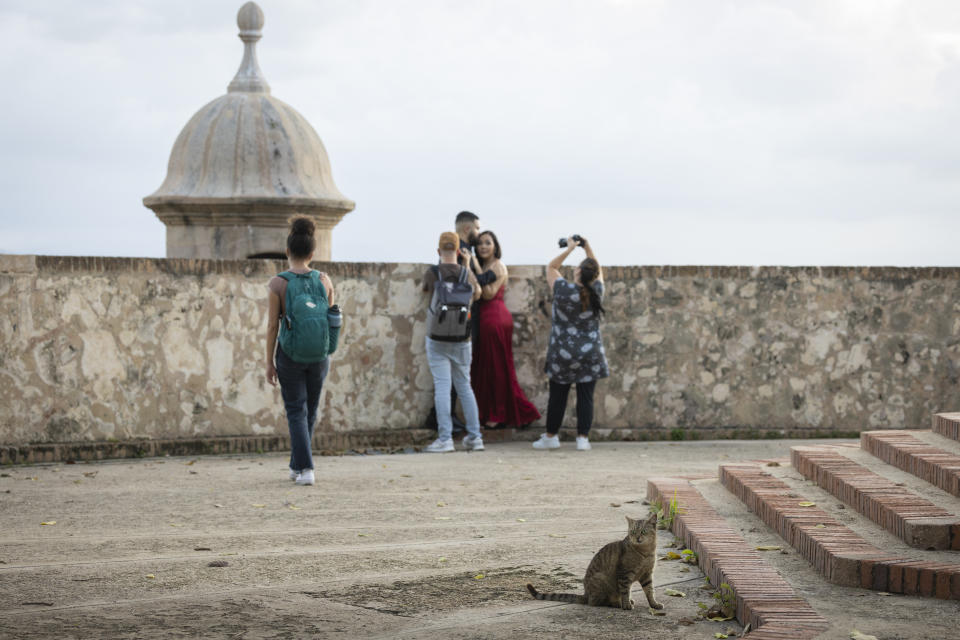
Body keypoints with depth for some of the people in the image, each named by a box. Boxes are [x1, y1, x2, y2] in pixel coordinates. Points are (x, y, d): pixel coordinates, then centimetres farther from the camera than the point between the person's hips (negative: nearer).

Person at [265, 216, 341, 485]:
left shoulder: (278, 283, -12)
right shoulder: (324, 280, -4)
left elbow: (272, 325, -10)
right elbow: (331, 320, 2)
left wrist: (269, 362, -1)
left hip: (290, 355, -3)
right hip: (320, 355, 3)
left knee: (296, 412, 6)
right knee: (310, 411, 19)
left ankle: (305, 469, -6)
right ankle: (297, 465, 30)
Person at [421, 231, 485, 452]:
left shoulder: (431, 273, -9)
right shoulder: (467, 274, -1)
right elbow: (477, 294, 19)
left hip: (437, 339, -3)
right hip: (462, 339, 3)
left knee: (442, 386, -4)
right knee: (464, 386, 12)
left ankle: (445, 438, -10)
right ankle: (474, 436, 13)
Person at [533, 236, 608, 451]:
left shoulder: (564, 290, -12)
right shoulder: (596, 292, -6)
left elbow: (551, 267, 5)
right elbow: (598, 270, 15)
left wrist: (569, 249, 4)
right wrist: (588, 248, 12)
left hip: (563, 353, -1)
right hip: (590, 354, 2)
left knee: (558, 396, 8)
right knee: (586, 397, 3)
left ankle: (551, 436, 17)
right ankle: (583, 438, 2)